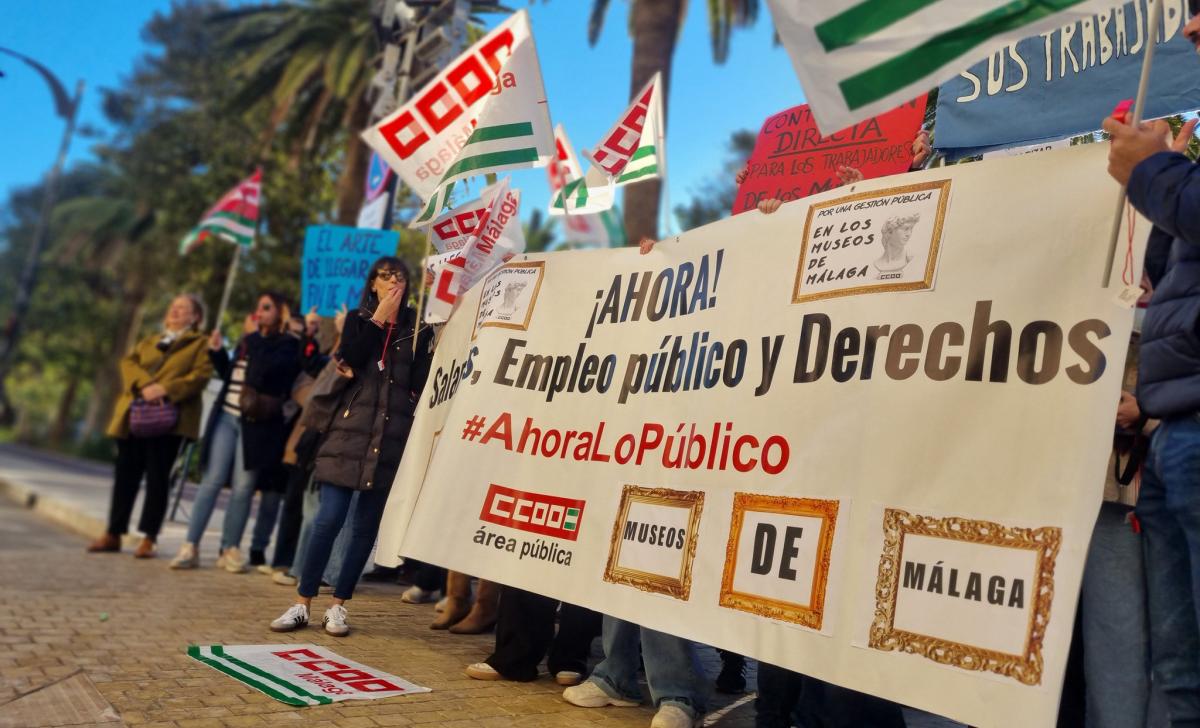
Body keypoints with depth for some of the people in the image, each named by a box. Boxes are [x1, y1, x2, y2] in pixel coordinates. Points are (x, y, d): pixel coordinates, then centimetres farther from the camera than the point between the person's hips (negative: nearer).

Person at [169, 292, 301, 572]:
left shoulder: (288, 345, -1)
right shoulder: (248, 341, 17)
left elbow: (266, 369, -19)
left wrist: (253, 337, -8)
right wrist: (216, 352, 11)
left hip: (257, 424, -5)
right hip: (227, 417, 5)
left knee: (243, 488, -2)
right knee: (212, 480, 0)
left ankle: (230, 549, 7)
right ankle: (190, 547, 2)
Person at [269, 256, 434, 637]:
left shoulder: (417, 328, 8)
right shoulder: (358, 320, 12)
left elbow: (421, 385, 0)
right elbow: (349, 362, -7)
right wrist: (377, 321, -5)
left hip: (392, 438, 0)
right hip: (350, 433, 0)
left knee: (366, 527, 4)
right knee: (329, 520, -4)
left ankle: (338, 606, 15)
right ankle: (301, 604, 7)